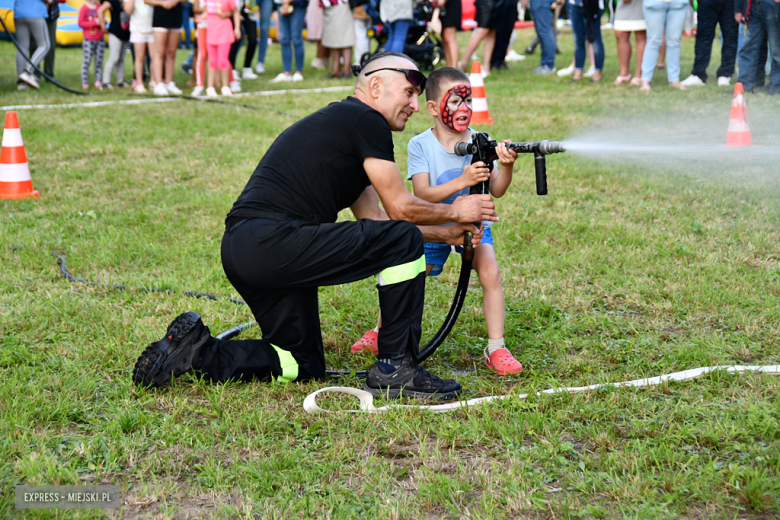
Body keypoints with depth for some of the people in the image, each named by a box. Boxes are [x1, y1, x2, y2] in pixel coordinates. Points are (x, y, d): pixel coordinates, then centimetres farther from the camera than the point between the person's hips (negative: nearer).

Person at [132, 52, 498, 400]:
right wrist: (454, 212, 16)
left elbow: (375, 219, 28)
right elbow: (401, 208, -1)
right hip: (275, 240, -10)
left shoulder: (340, 120, 27)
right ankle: (394, 369, -1)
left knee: (303, 365, 20)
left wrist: (449, 234, 26)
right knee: (404, 243, -5)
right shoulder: (365, 119, -2)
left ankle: (194, 349, 11)